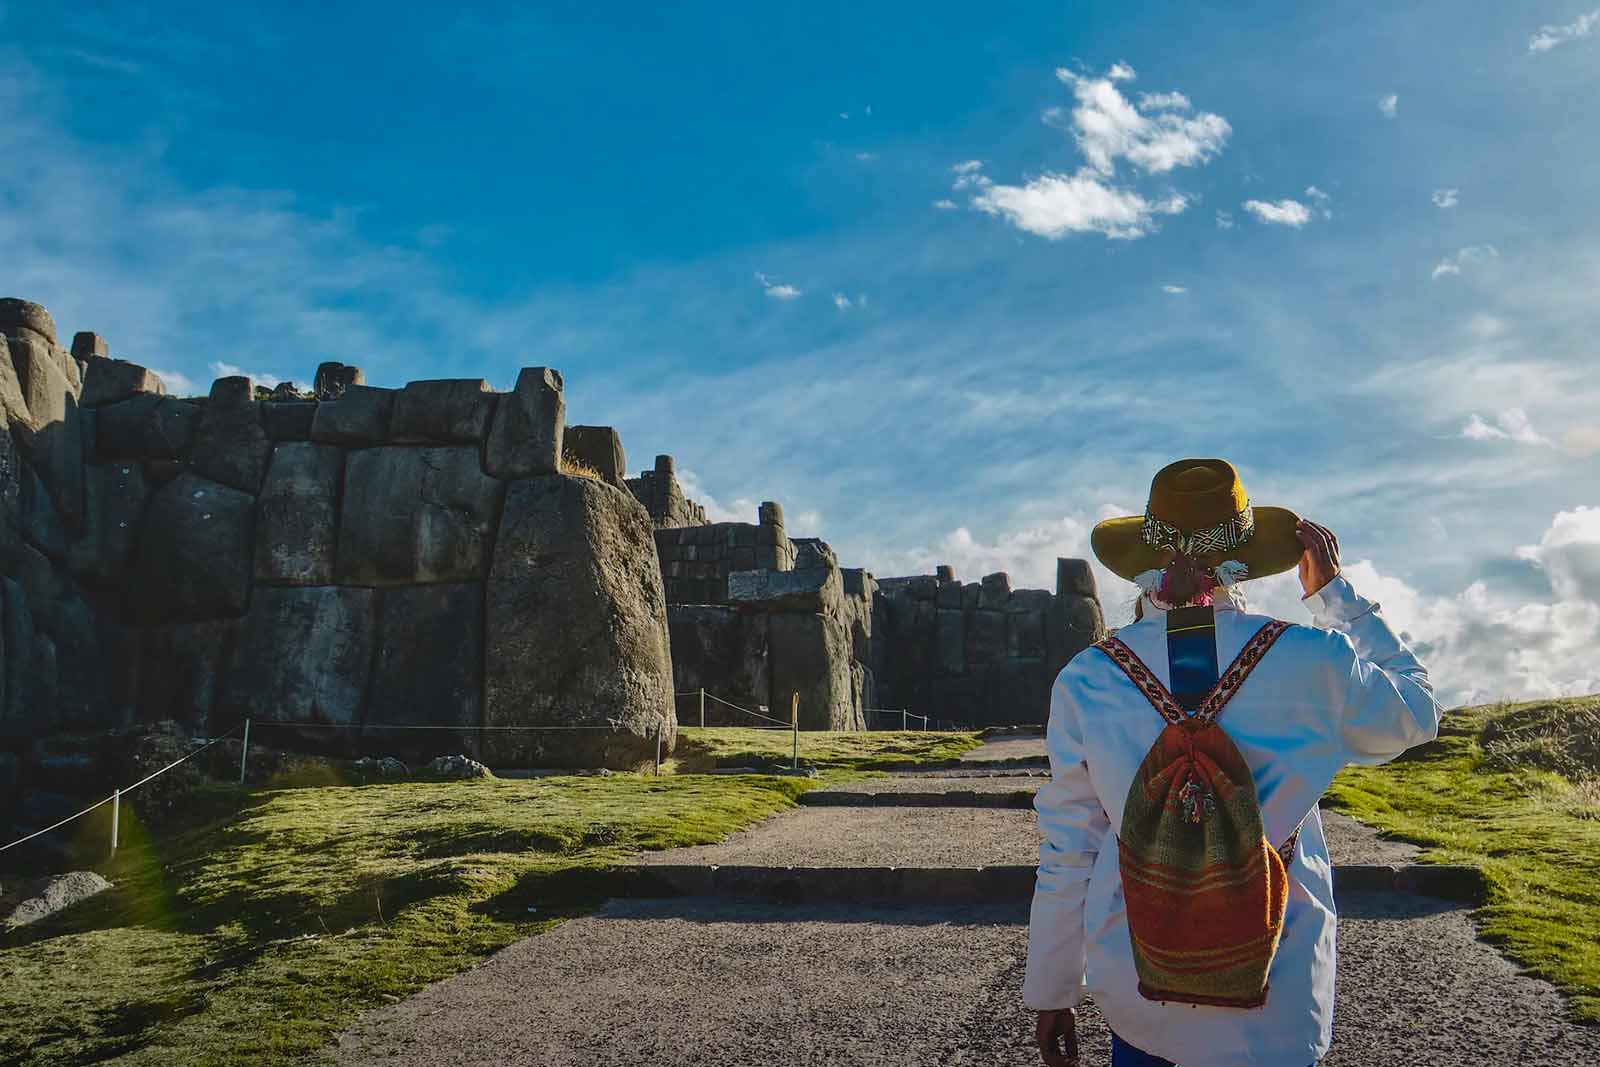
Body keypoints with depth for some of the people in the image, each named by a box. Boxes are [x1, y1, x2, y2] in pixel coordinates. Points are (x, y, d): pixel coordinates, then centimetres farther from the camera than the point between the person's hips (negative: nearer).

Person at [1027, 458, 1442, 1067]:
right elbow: (1418, 714, 11)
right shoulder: (1311, 663, -11)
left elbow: (1066, 856, -4)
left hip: (1136, 996, 1)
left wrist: (1050, 990, 8)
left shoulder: (1086, 681, -9)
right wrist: (1335, 593, 16)